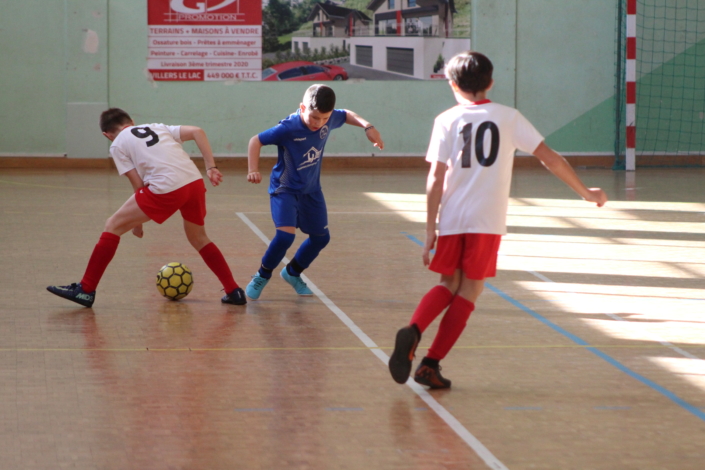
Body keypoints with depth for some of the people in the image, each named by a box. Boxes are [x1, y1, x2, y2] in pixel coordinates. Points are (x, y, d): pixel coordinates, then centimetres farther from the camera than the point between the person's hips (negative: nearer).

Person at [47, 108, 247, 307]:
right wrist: (211, 167, 10)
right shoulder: (158, 128, 28)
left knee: (113, 226, 8)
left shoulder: (117, 145, 15)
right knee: (198, 238, 28)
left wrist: (137, 222, 17)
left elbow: (138, 185, 7)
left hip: (166, 188, -5)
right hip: (195, 181, 5)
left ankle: (86, 290, 7)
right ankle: (234, 292, 24)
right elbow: (197, 131, 14)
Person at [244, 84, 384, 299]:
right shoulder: (289, 128, -30)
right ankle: (262, 276, 0)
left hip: (311, 190, 6)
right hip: (285, 189, -6)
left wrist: (367, 127, -4)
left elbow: (347, 115, 9)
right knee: (286, 234, -25)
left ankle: (292, 273, 40)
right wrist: (253, 170, -34)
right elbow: (256, 141, -23)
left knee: (321, 237, 15)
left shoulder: (329, 119, -15)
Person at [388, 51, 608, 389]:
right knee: (470, 289, 6)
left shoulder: (447, 120, 3)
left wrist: (430, 229, 1)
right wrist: (585, 193, 16)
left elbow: (436, 178, -3)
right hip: (488, 221, -1)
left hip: (452, 220, 1)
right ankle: (431, 364, 0)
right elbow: (550, 159, 6)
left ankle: (412, 331, -10)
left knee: (449, 284, 16)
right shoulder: (509, 118, 5)